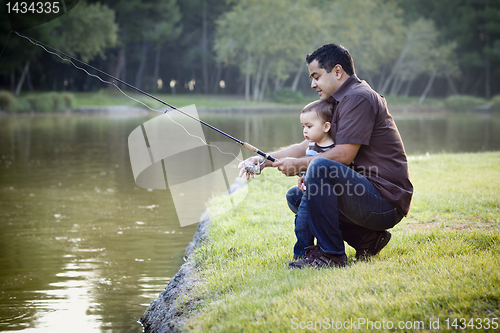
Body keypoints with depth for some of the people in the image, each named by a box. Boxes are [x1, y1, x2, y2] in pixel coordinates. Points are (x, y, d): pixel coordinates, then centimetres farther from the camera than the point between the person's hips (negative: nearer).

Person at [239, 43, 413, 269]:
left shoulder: (359, 98, -13)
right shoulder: (340, 103, 19)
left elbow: (343, 156, -20)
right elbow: (307, 146, 21)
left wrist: (299, 164, -8)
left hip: (386, 203, -11)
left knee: (319, 168, -28)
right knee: (297, 196, 17)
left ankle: (330, 254, -18)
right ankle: (367, 239, 10)